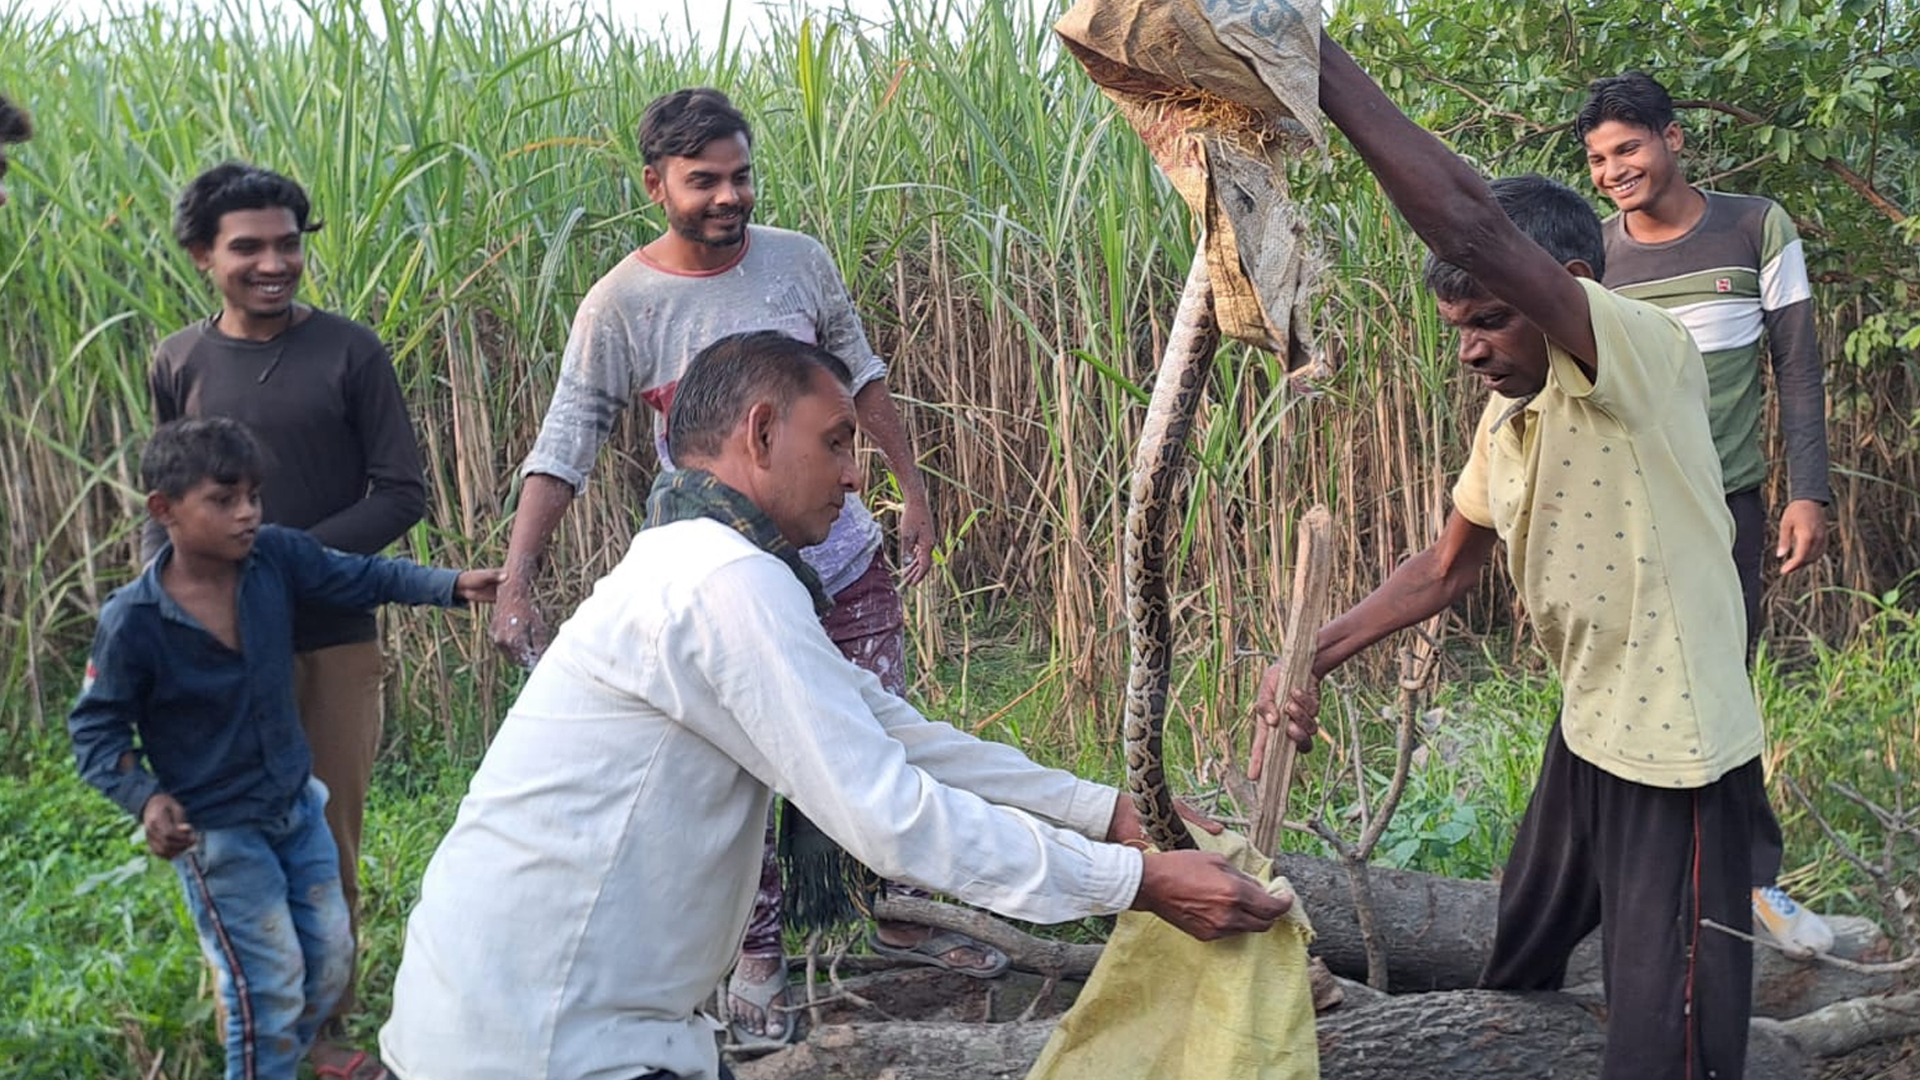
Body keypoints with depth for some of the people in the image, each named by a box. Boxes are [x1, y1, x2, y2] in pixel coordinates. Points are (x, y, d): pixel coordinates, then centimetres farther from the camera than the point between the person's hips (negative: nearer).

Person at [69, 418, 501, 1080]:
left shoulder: (276, 557, -10)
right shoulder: (133, 622, -20)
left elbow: (365, 578, 1)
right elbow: (95, 728, -10)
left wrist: (452, 587, -12)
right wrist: (145, 798, -24)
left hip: (297, 803, 6)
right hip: (216, 828, -6)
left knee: (331, 959, 15)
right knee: (270, 985, -3)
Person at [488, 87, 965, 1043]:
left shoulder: (797, 260, -4)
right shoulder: (620, 306, -14)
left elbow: (861, 376, 9)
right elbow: (564, 449, -16)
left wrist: (911, 489, 10)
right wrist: (515, 584, -24)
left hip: (846, 560, 3)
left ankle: (901, 917, 33)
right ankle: (758, 961, 23)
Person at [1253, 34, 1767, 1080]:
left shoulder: (1646, 354, -21)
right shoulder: (1507, 419, 6)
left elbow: (1473, 228, -36)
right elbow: (1445, 569, 19)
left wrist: (1319, 62, -36)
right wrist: (1318, 653, 6)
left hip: (1676, 759, -9)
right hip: (1587, 734, 9)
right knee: (1514, 973, 24)